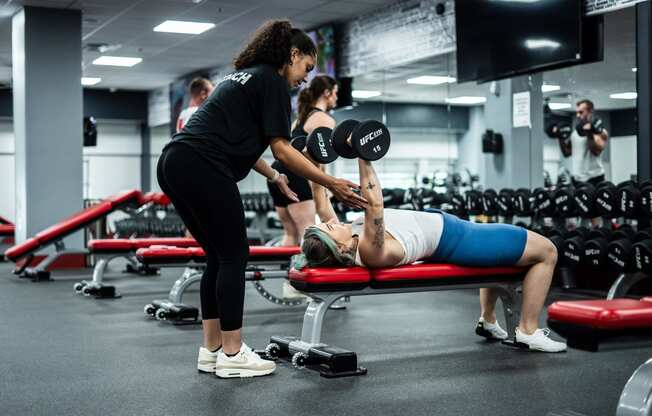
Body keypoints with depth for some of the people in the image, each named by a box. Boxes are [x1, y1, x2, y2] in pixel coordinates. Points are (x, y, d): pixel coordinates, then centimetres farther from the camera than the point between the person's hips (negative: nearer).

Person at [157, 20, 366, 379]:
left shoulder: (244, 75, 28)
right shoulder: (273, 81, 0)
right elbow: (281, 148, -5)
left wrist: (274, 178, 40)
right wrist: (331, 184, -3)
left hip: (174, 163, 9)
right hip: (202, 168, -9)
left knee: (219, 257, 14)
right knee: (234, 256, 0)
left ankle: (212, 349, 18)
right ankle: (232, 354, 5)